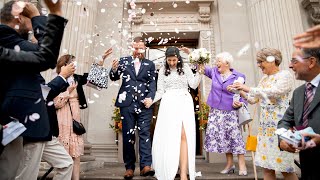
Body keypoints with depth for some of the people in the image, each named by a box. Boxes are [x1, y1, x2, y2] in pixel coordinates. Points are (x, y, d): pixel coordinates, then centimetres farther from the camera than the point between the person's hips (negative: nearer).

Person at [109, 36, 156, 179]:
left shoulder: (150, 64, 10)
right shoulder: (124, 61, 12)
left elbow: (152, 84, 4)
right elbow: (114, 78, 8)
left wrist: (150, 98, -14)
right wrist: (114, 70, -14)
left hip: (144, 104, 0)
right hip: (127, 103, 1)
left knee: (145, 133, -3)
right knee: (128, 135, 5)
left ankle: (146, 165, 0)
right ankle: (129, 167, 13)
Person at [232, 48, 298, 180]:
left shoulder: (285, 75, -3)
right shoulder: (264, 78, 16)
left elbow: (274, 92, -22)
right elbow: (253, 99, 18)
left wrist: (248, 89, -21)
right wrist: (241, 91, 4)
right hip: (265, 124, 6)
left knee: (285, 168, -1)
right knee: (266, 166, 8)